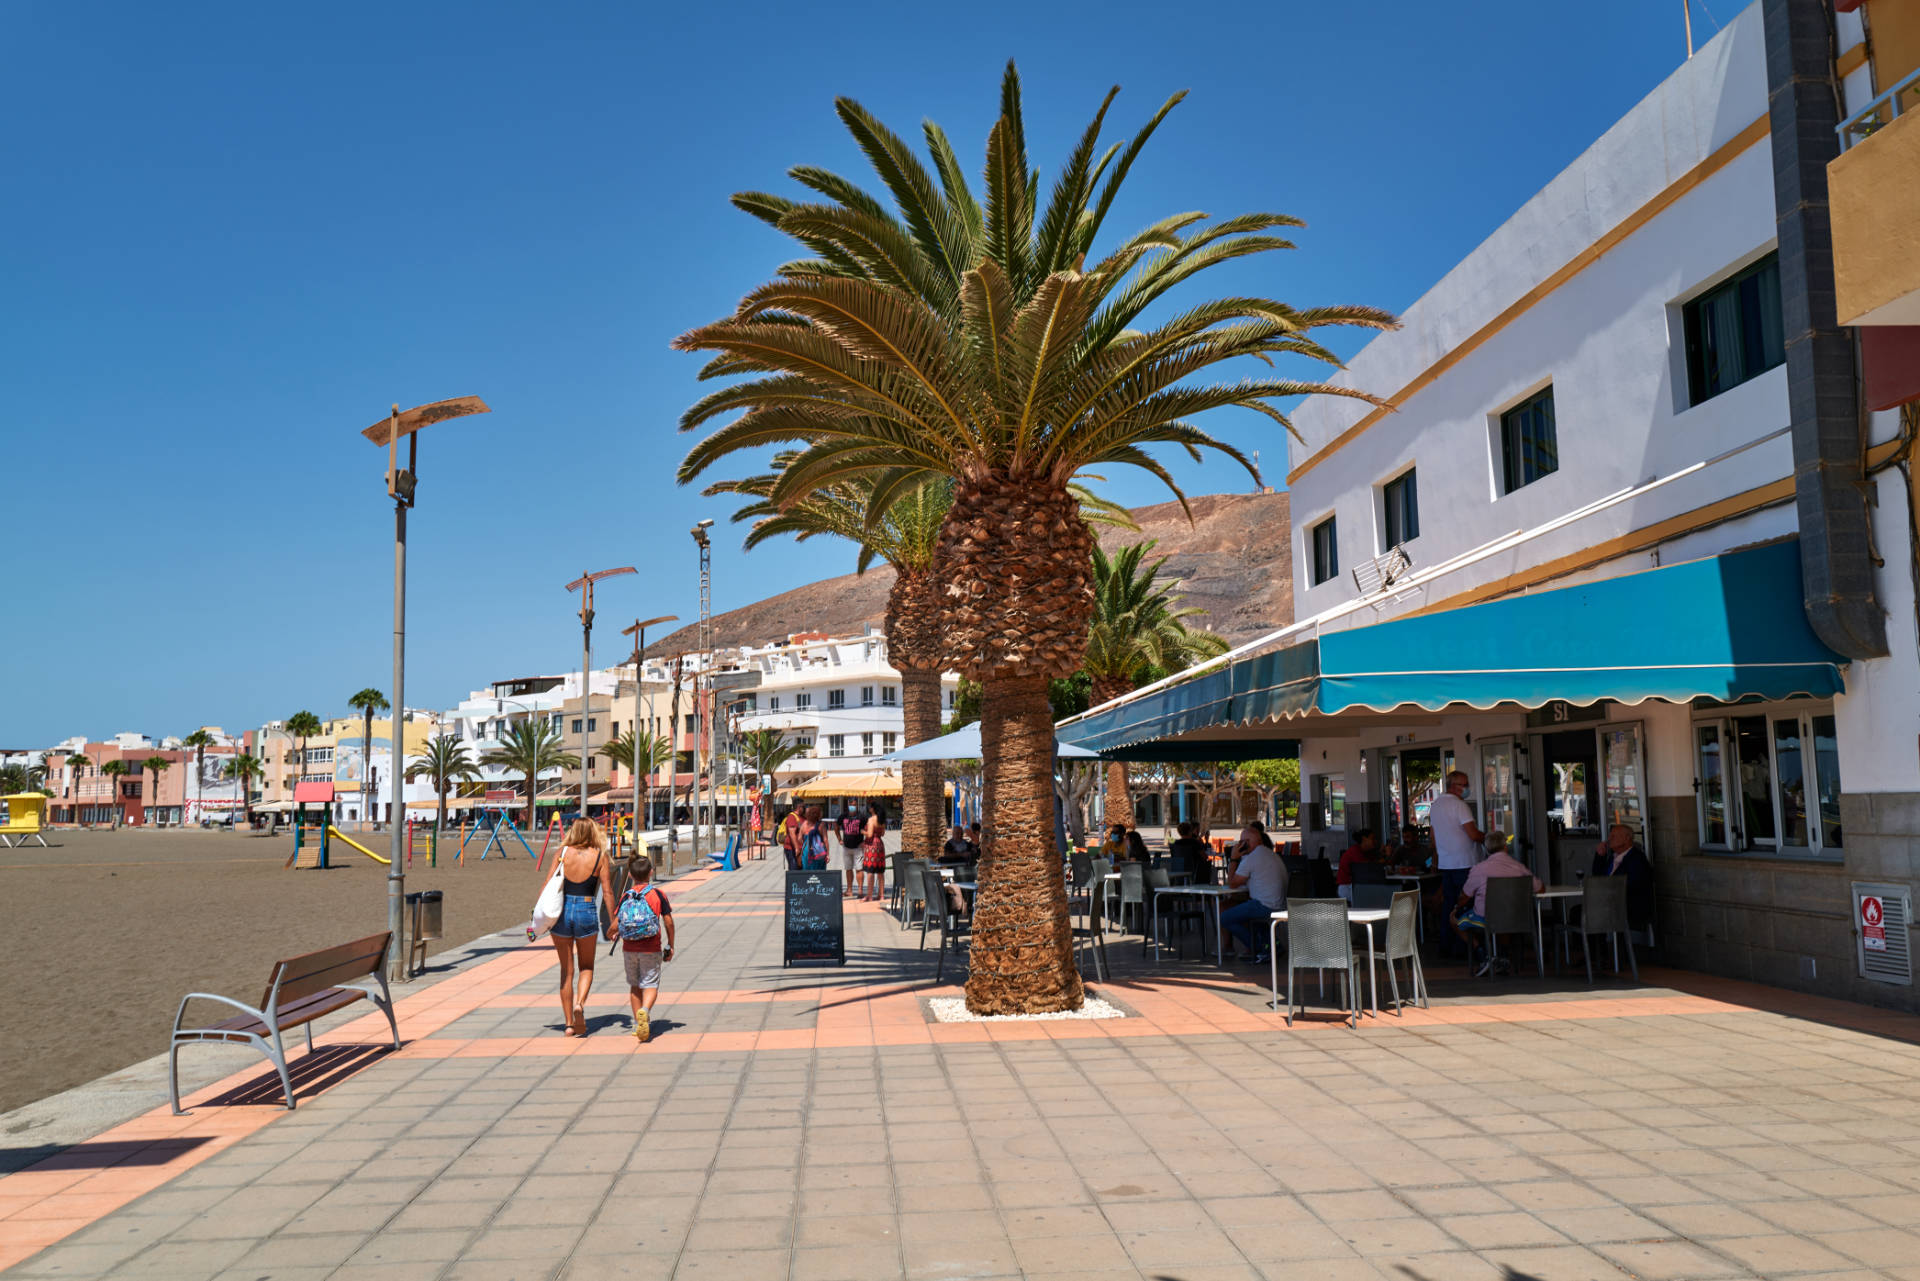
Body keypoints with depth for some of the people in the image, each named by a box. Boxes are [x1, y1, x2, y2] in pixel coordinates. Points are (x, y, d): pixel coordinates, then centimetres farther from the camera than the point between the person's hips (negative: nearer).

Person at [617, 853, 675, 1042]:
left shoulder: (625, 896, 1)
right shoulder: (658, 894, -2)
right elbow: (668, 921, -1)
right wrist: (670, 946, 10)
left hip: (629, 948, 2)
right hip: (651, 949, -2)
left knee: (635, 985, 16)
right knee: (650, 984, 0)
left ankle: (639, 1024, 21)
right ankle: (645, 1010, -30)